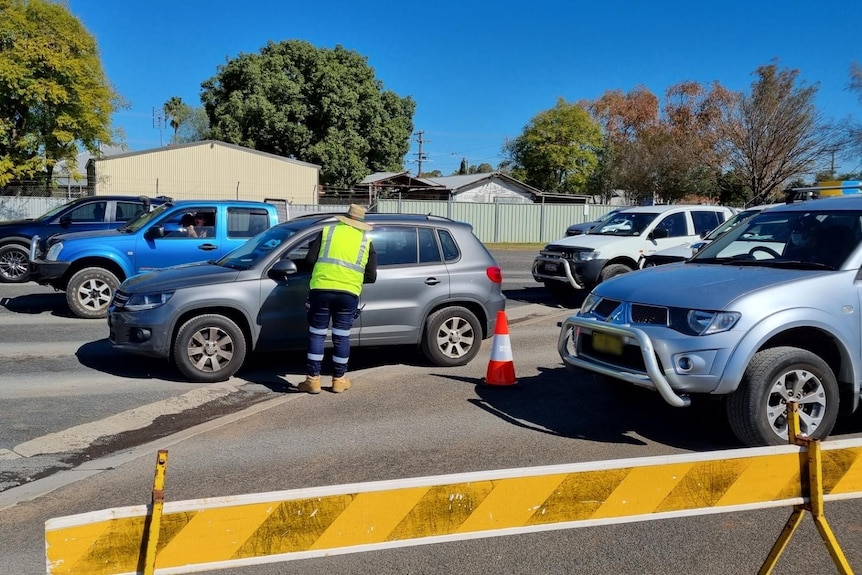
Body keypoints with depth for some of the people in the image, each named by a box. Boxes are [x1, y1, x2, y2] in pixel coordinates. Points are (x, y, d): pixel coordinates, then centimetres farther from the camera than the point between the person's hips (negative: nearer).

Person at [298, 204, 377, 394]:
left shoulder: (328, 231, 11)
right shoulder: (366, 240, 14)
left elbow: (309, 260, 5)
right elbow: (371, 276, 12)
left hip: (321, 289, -1)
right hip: (349, 293, 1)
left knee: (317, 335, 9)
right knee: (341, 337, 12)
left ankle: (313, 380, 11)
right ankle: (339, 380, 20)